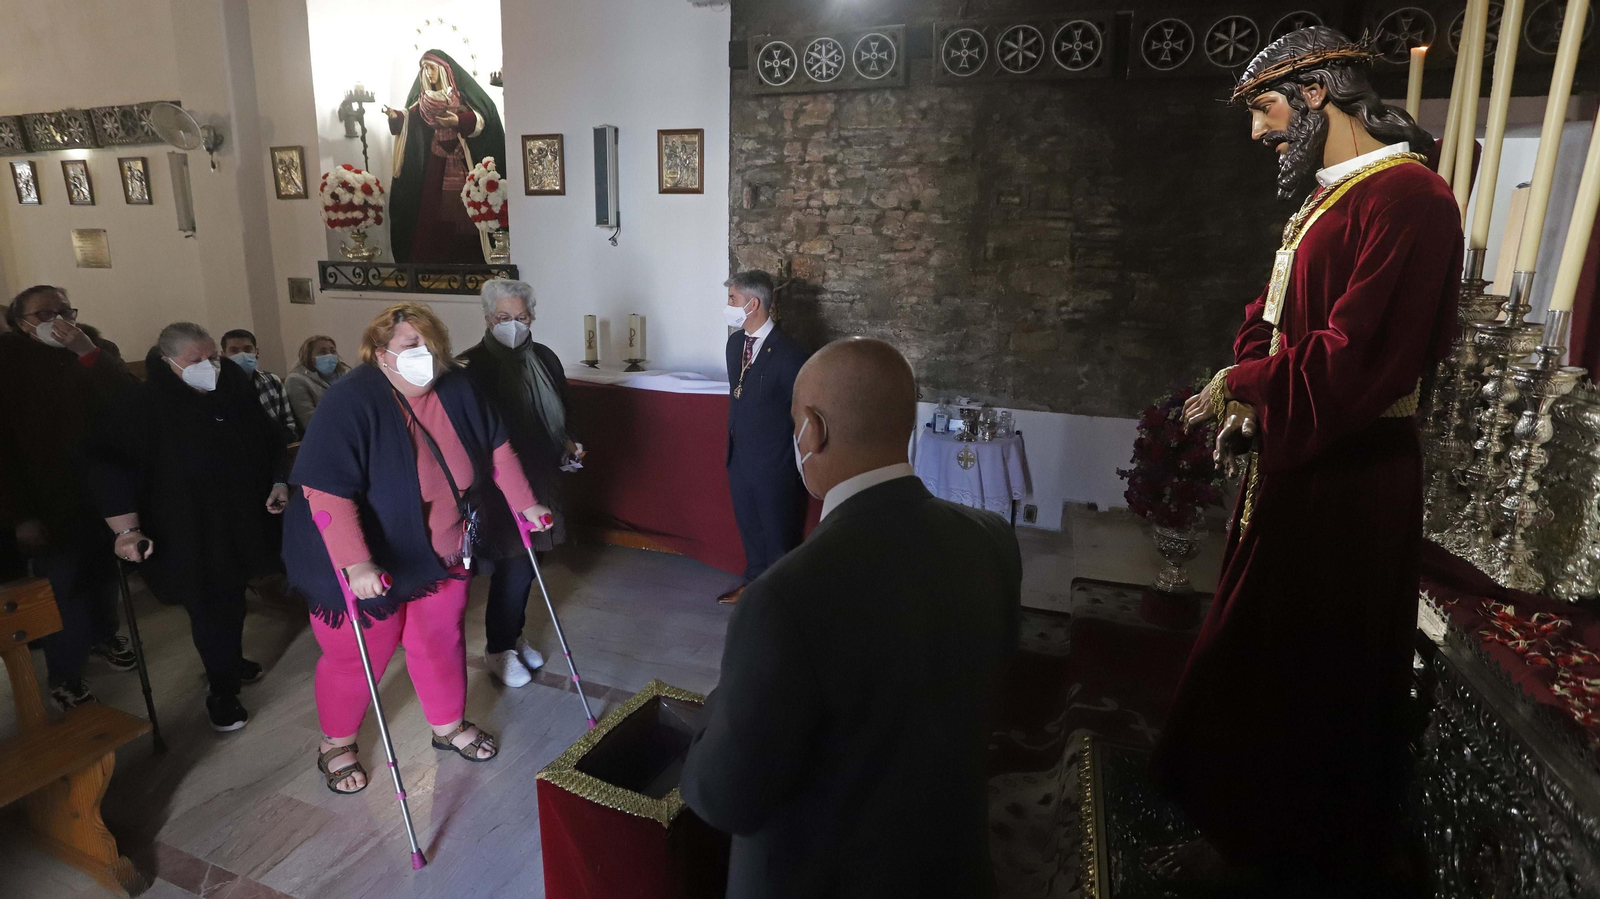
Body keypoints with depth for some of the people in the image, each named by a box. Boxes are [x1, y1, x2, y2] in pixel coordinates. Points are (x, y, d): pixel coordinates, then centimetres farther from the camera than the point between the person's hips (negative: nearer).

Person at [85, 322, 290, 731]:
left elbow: (269, 441, 12)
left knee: (232, 598, 22)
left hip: (240, 525, 5)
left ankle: (230, 660, 45)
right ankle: (223, 693, 16)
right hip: (187, 536, -5)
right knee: (209, 608, -1)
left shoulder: (237, 390, 0)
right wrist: (127, 530, -21)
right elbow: (110, 467, -16)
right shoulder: (141, 406, -15)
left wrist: (278, 484, 2)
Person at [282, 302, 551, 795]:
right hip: (366, 565, -5)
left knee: (442, 641, 19)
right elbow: (326, 491, -32)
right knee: (355, 658, 13)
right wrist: (355, 563, -39)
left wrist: (525, 503, 8)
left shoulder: (456, 389, -8)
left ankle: (450, 726, 41)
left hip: (441, 554, 5)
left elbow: (496, 446, 6)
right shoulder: (351, 401, -26)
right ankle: (336, 744, 39)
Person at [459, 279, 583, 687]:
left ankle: (513, 636, 37)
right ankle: (498, 649, 22)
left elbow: (559, 415, 17)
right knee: (512, 567, 0)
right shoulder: (472, 367, -14)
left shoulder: (545, 359, 5)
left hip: (541, 480, 6)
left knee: (525, 564, 17)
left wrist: (568, 443, 1)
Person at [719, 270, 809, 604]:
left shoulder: (788, 352, -21)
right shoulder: (735, 341, 3)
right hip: (739, 455, 7)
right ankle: (755, 581, 43)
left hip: (774, 463, -7)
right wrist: (733, 437, 16)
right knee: (749, 526, 22)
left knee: (779, 533, 9)